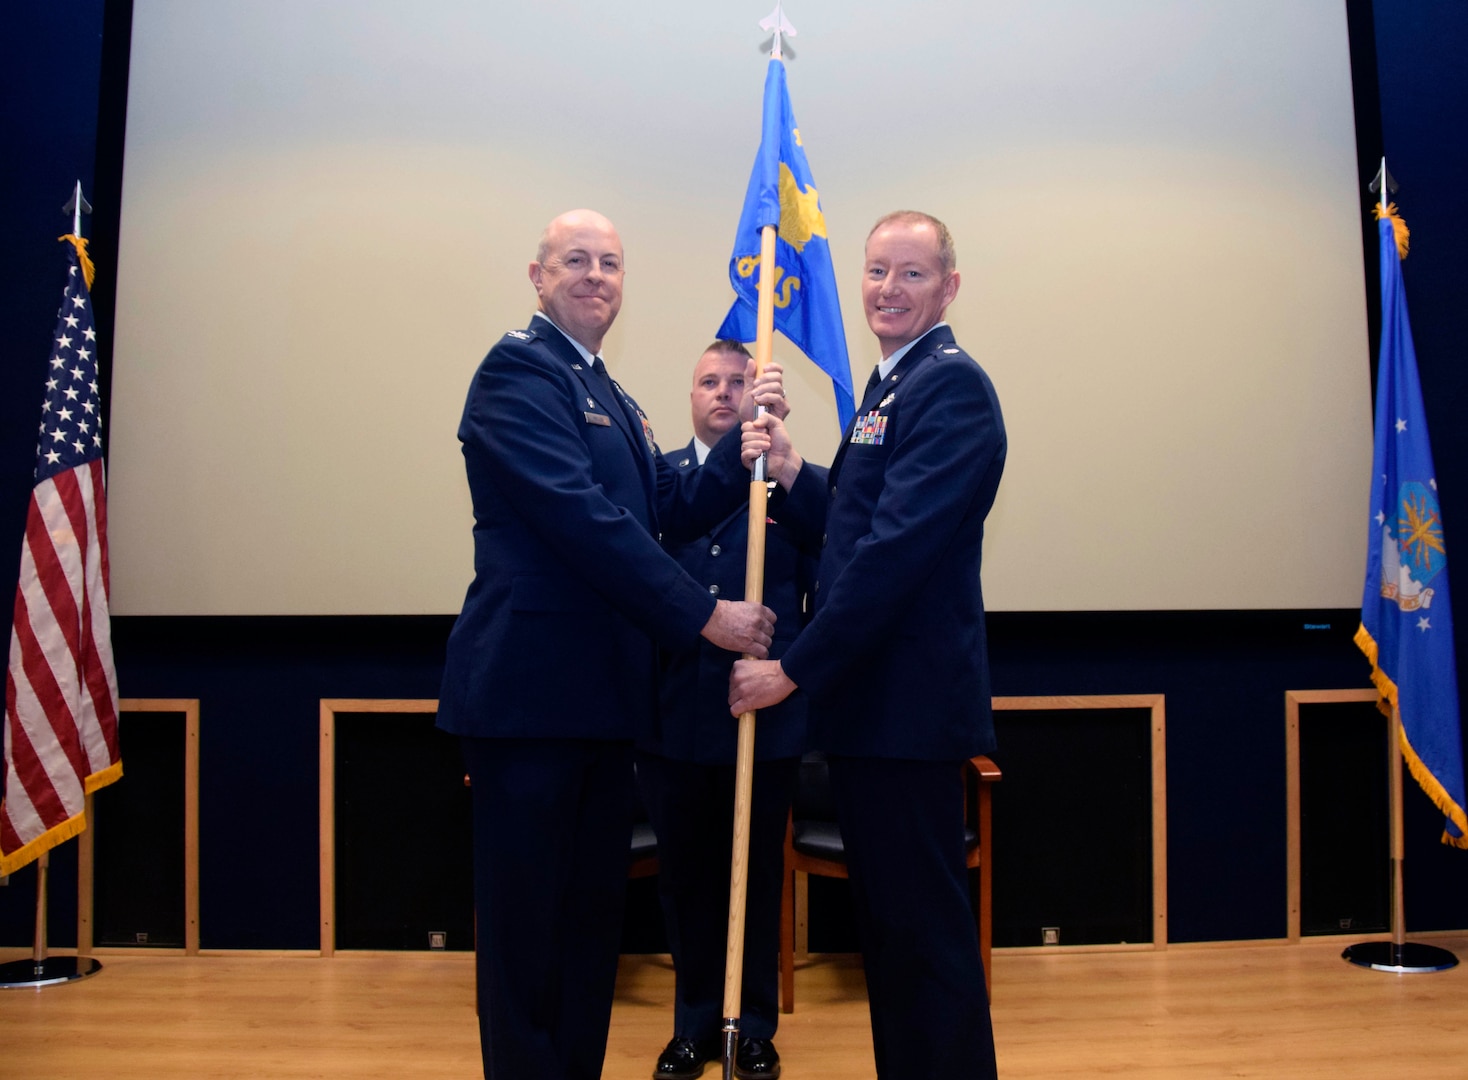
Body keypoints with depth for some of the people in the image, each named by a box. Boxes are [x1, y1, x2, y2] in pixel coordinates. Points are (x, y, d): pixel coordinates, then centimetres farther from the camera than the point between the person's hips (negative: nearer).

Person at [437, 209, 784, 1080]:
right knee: (529, 927, 2)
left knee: (592, 918, 16)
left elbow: (679, 509, 13)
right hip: (531, 688, -9)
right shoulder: (519, 370, -9)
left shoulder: (614, 400, 21)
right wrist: (705, 615, -18)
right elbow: (582, 517, -19)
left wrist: (748, 437, -1)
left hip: (599, 696, 9)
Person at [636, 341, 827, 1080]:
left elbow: (827, 586, -6)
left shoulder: (798, 483, 3)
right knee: (685, 877, 13)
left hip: (767, 715, -1)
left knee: (757, 878, 11)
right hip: (676, 715, 1)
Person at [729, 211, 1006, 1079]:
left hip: (908, 701, -10)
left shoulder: (951, 383, -13)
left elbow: (897, 547, -21)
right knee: (888, 925, 18)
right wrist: (795, 475, 0)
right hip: (868, 698, 10)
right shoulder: (890, 386, 18)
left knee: (923, 932, 0)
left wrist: (796, 668, -18)